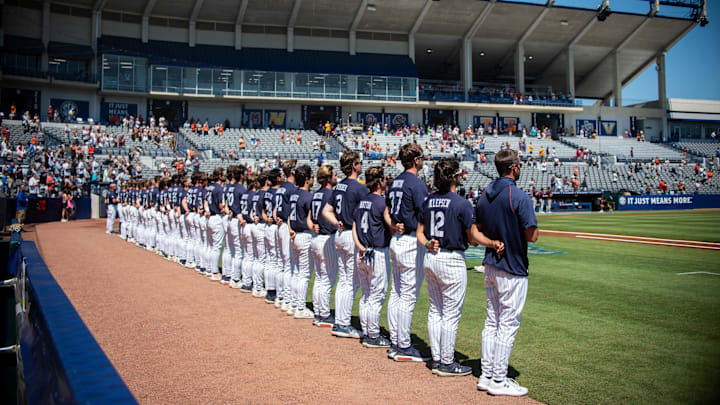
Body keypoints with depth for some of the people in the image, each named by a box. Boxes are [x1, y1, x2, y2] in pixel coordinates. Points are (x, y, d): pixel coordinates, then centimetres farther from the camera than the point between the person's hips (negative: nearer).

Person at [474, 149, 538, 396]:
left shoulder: (484, 196, 7)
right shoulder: (520, 197, -17)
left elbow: (477, 230, 12)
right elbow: (532, 235, -17)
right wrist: (533, 228, 3)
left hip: (490, 266, 8)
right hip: (512, 269, -8)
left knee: (492, 321, 15)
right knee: (508, 324, 0)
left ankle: (486, 375, 20)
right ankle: (499, 381, 6)